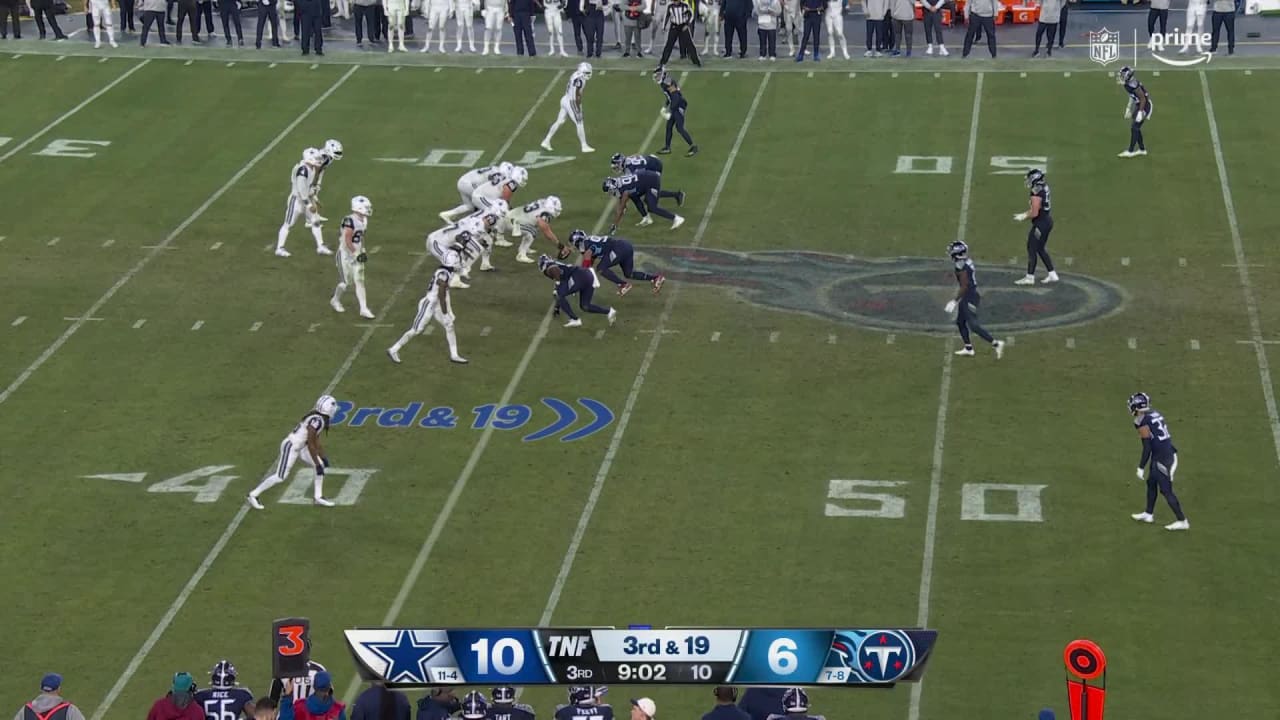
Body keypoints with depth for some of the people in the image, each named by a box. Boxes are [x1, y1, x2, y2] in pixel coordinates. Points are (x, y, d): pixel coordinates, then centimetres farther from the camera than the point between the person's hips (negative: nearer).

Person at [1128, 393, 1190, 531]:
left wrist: (1141, 467, -10)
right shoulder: (1155, 414, 10)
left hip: (1161, 459, -9)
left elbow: (1147, 448, -17)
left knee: (1166, 491, -2)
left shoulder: (1142, 423, -16)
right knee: (1151, 483, 23)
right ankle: (1149, 514, 36)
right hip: (1170, 453, 9)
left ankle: (1182, 521, 0)